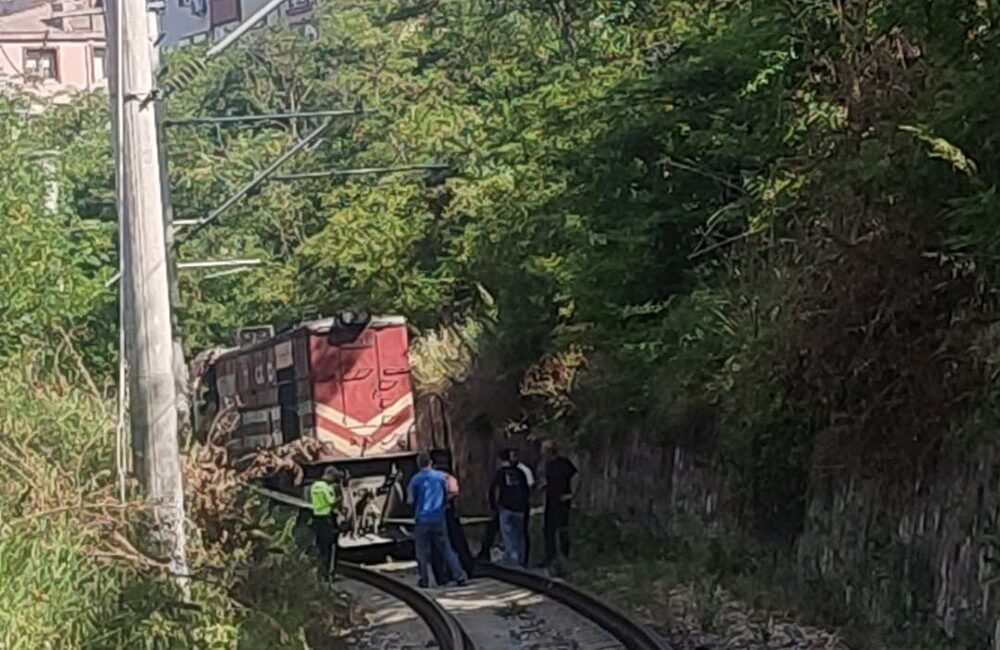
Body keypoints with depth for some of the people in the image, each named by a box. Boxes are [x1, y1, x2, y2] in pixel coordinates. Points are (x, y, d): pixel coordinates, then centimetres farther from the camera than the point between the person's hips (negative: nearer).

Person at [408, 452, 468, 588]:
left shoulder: (416, 479, -6)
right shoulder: (441, 476, 1)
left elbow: (411, 500, -3)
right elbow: (447, 495, 7)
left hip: (422, 519, -2)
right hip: (439, 519, 2)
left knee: (422, 551, 6)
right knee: (446, 549, 8)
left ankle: (424, 580, 7)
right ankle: (459, 576, 5)